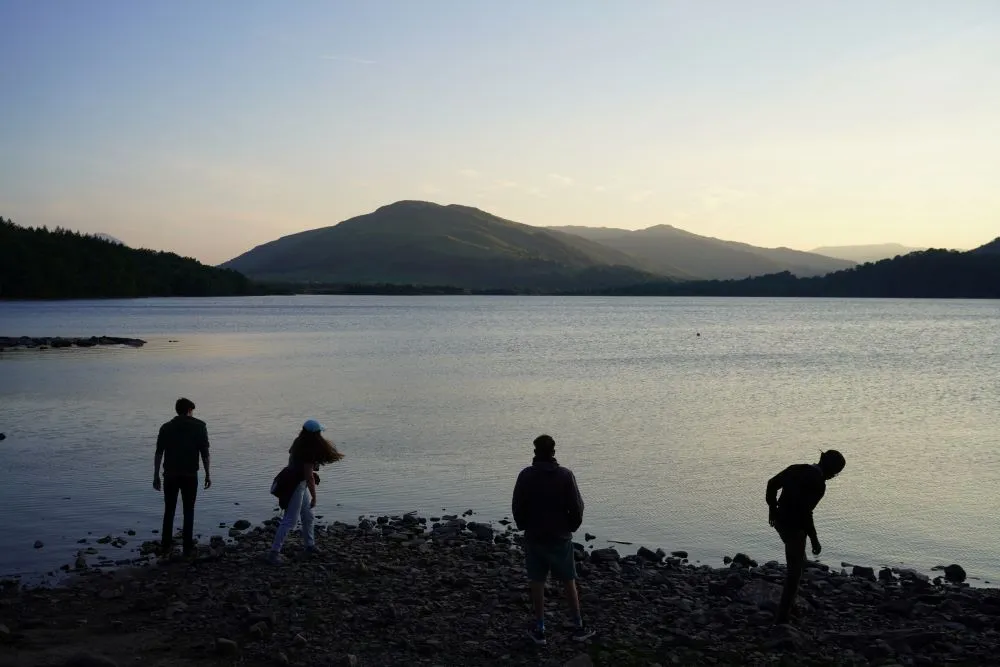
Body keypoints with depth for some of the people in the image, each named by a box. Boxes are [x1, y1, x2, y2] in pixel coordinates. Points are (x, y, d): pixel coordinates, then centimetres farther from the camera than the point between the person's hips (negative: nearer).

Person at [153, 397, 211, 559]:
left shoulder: (166, 427, 7)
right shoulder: (199, 426, 0)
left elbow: (158, 453, 3)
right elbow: (204, 451, -5)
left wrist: (156, 476, 7)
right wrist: (208, 474, 1)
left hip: (170, 475, 2)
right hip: (190, 474, -2)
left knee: (169, 511, 10)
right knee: (188, 511, 6)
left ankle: (165, 548, 7)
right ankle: (188, 549, 7)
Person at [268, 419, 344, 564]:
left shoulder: (300, 443, 1)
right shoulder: (308, 452, -26)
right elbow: (309, 477, -24)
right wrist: (314, 497, -15)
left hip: (297, 483, 10)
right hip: (296, 486, -10)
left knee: (308, 516, 21)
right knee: (290, 521, -4)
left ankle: (310, 545, 36)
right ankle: (274, 552, 0)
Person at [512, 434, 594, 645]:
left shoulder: (526, 475, -8)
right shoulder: (565, 475, -11)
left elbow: (517, 507, -3)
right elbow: (577, 506, -9)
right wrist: (572, 526, 8)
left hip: (534, 537, 0)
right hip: (560, 536, 0)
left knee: (537, 583, 9)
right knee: (569, 582, 11)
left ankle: (539, 629, 15)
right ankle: (578, 627, 17)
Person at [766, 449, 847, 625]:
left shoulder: (797, 469, 3)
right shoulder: (818, 484, -20)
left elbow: (772, 483, 8)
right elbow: (805, 513, -26)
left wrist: (772, 507, 21)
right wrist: (814, 540, -16)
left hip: (779, 521, 9)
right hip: (794, 528, -9)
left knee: (799, 562, 28)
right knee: (794, 572, 4)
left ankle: (790, 602, 37)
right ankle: (782, 616, 9)